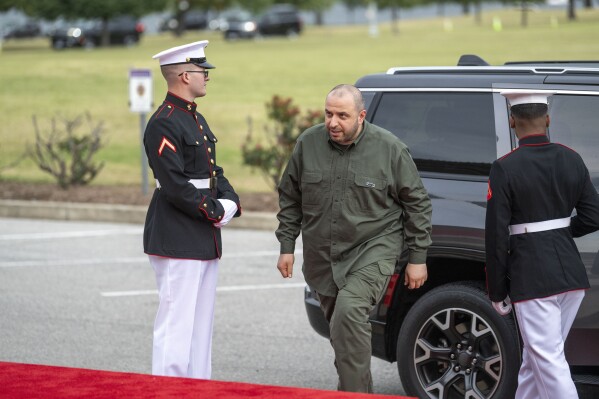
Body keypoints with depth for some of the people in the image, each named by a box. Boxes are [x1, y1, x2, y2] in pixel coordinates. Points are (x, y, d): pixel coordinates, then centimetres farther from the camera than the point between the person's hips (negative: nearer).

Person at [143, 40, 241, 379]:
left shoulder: (196, 120, 16)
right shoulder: (164, 125, -15)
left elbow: (214, 171, 20)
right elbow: (175, 185, -21)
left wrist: (229, 202, 1)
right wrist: (215, 212, -14)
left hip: (205, 238, 10)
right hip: (178, 240, -10)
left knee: (202, 323, 14)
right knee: (176, 324, -8)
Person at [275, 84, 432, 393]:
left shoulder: (390, 149, -8)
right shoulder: (308, 144, 0)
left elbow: (417, 204, 0)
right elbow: (289, 199, 12)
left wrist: (417, 258, 0)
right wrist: (287, 246, 9)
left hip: (373, 250, -5)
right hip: (322, 257, 5)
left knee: (350, 313, -26)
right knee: (339, 328, 13)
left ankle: (353, 393, -22)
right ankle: (359, 392, 30)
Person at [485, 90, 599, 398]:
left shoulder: (505, 168, -12)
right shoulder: (571, 160, 4)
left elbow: (497, 236, -11)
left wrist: (497, 292, -3)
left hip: (532, 278, -6)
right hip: (571, 275, 6)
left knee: (549, 362, -4)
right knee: (537, 357, 19)